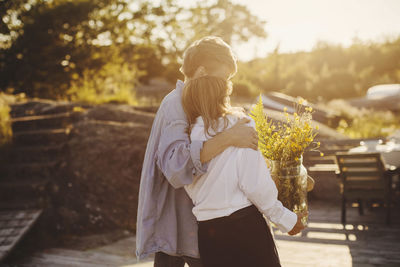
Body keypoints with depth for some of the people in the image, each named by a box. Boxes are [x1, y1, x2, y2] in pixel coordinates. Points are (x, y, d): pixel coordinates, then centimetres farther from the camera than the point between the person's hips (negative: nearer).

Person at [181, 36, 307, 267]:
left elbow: (189, 185, 1)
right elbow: (256, 184, -13)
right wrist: (286, 219, -1)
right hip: (245, 225, -4)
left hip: (207, 232, 4)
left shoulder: (188, 133, -1)